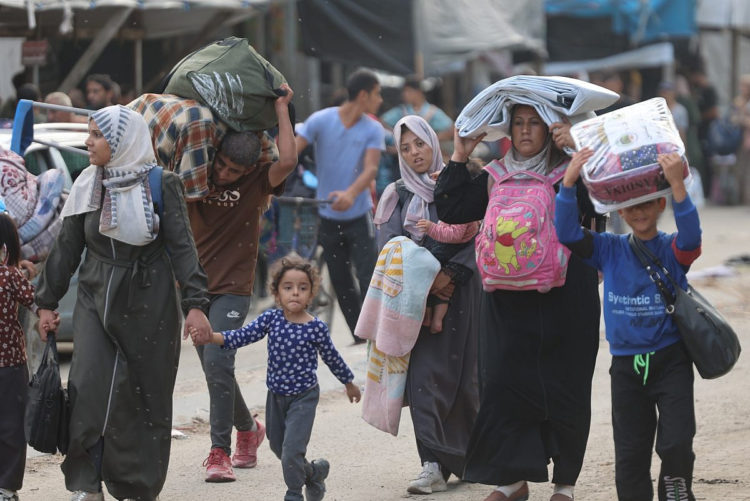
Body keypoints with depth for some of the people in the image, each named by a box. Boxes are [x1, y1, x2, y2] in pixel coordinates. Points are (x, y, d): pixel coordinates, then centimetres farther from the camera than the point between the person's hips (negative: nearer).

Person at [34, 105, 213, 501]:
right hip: (96, 300, 3)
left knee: (144, 393, 2)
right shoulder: (88, 186, 6)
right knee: (88, 386, -12)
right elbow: (66, 248, 12)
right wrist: (47, 301, 13)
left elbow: (182, 247, -9)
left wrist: (195, 304, -17)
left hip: (148, 305, -3)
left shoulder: (161, 186, -6)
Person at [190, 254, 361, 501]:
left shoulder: (316, 328, -13)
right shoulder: (271, 319, -7)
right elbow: (242, 336, -14)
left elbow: (332, 358, 2)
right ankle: (314, 472, 44)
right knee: (278, 446, 19)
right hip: (276, 395, 5)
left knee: (291, 450, -12)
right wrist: (210, 337, -29)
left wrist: (349, 384, 15)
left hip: (303, 397, -5)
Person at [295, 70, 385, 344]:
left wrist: (351, 193, -40)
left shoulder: (372, 130, -5)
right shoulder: (321, 120, -7)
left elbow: (370, 168, -19)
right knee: (341, 283, 6)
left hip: (359, 215, -1)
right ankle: (360, 337, 18)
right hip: (328, 216, 1)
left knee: (368, 278, -11)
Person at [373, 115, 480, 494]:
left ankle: (468, 456, 17)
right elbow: (388, 246, 0)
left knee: (461, 374, 1)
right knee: (423, 374, -10)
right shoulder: (396, 196, 10)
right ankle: (434, 465, -15)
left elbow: (474, 238, -1)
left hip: (458, 291, -1)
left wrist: (450, 274, -15)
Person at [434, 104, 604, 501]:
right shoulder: (495, 178, 12)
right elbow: (451, 211, 7)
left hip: (564, 300, -3)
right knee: (502, 383, -2)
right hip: (508, 301, 3)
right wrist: (459, 159, 3)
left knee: (565, 389, 2)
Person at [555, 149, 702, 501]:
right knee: (630, 454, 7)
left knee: (676, 442, -12)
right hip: (626, 364, 3)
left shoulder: (671, 249, -3)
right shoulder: (609, 250, 4)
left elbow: (691, 236, -25)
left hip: (671, 359, -2)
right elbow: (567, 233, -8)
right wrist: (569, 183, -21)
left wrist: (677, 185, -38)